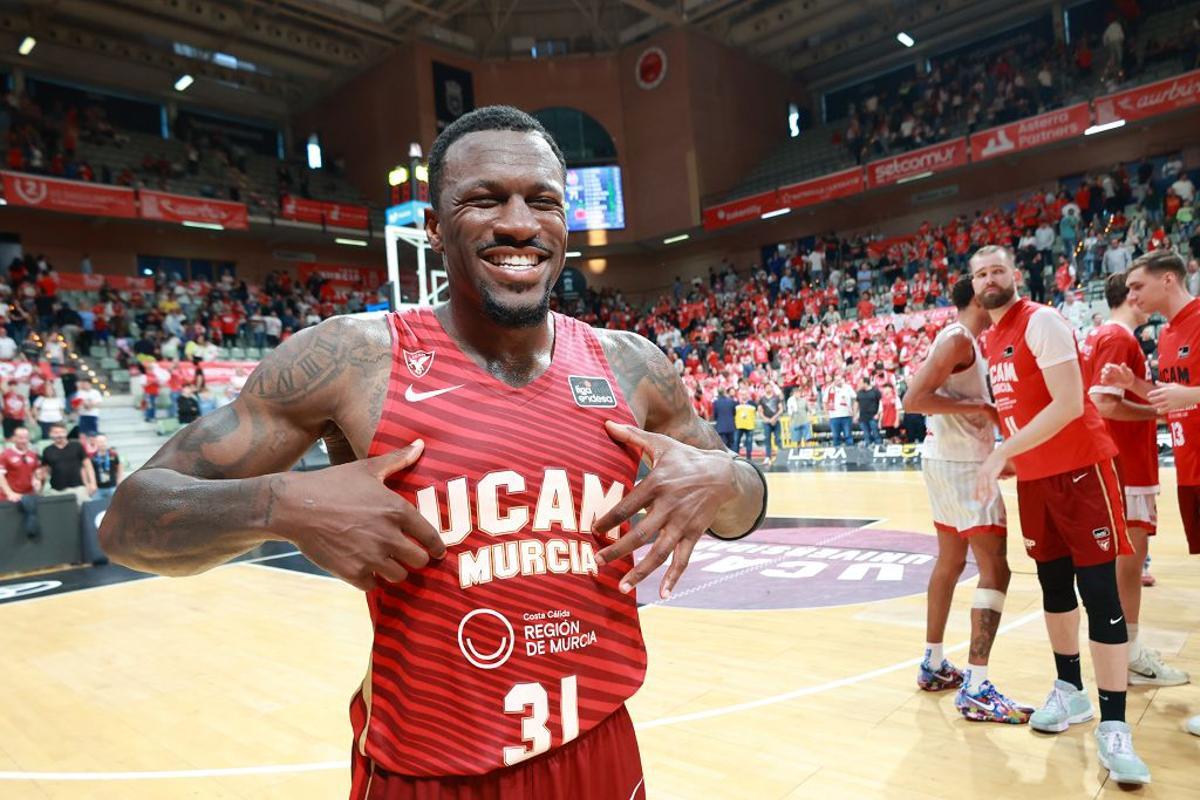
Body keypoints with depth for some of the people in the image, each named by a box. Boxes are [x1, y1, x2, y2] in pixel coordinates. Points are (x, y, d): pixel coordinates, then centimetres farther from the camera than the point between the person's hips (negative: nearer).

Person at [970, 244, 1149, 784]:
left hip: (1079, 469, -8)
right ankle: (1070, 691, 29)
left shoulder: (1042, 322, -14)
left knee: (1099, 593, -7)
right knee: (1054, 586, 14)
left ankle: (1114, 726, 0)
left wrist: (1002, 454, -24)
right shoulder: (990, 341, 11)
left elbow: (1069, 404, -23)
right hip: (1033, 477, 8)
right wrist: (1008, 460, 10)